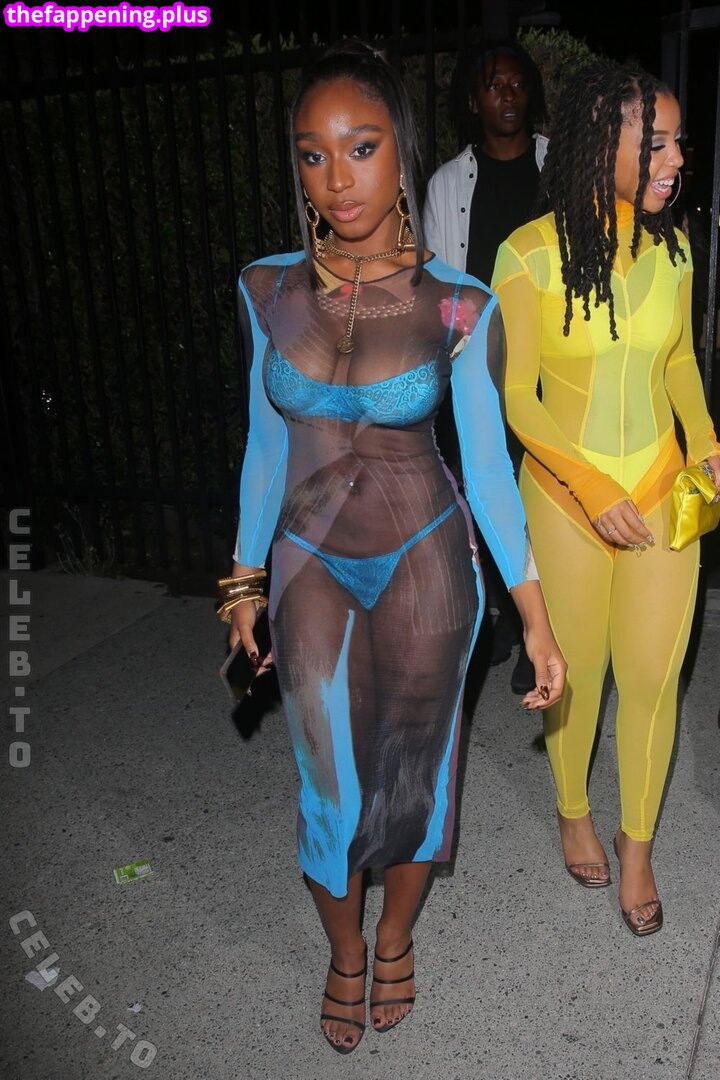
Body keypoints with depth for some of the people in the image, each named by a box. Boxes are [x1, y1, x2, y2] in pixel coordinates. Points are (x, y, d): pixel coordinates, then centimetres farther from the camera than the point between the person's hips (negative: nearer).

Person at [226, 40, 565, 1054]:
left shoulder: (457, 307, -12)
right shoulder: (268, 289, -6)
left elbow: (488, 463, -6)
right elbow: (266, 446, 3)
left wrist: (537, 618, -7)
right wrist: (246, 580, 8)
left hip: (425, 560, -1)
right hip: (313, 568, 2)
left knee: (414, 772, 13)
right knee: (330, 791, 9)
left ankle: (396, 938, 44)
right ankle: (345, 951, 41)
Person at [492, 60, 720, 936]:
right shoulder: (530, 255, -14)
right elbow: (513, 393, -10)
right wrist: (591, 486, -18)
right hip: (567, 493, -3)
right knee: (576, 673, 12)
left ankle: (637, 841, 32)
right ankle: (573, 812, 41)